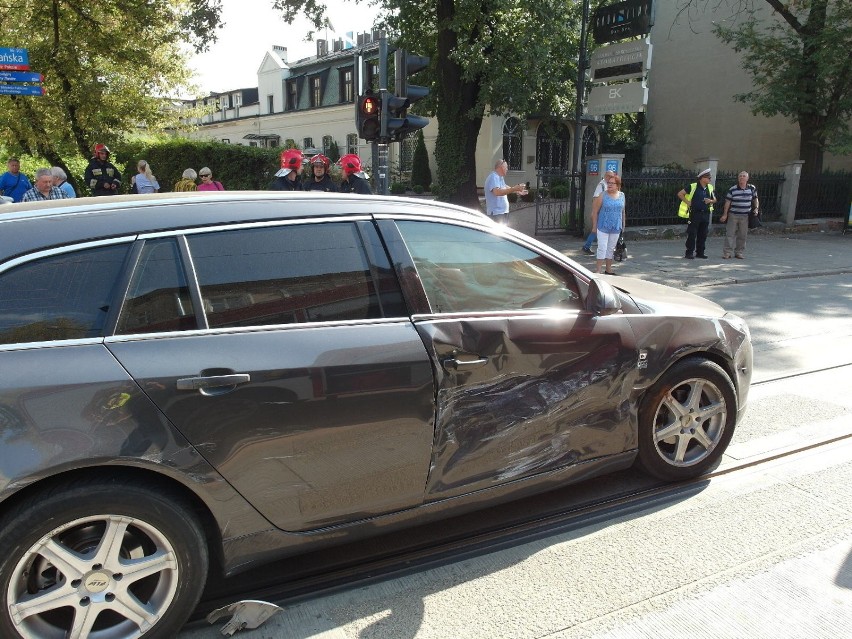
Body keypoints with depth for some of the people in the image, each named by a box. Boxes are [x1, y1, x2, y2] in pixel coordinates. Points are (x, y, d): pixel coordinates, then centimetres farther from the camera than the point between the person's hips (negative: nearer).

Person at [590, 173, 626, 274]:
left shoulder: (622, 196, 7)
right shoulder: (603, 196, -7)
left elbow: (623, 211, 15)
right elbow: (595, 212, -6)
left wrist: (623, 225, 14)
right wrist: (594, 226, -8)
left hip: (616, 228, 4)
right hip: (603, 227, -4)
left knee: (611, 249, 12)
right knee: (602, 248, -5)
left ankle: (608, 269, 22)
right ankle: (598, 270, -1)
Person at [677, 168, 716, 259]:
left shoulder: (710, 188, 11)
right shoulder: (693, 186, -6)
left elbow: (714, 199, 21)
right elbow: (680, 194, -4)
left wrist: (710, 201, -2)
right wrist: (688, 202, -8)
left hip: (706, 214, 5)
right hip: (695, 213, -5)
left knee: (703, 235, 8)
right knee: (692, 234, -4)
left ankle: (700, 252, 17)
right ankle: (689, 253, 2)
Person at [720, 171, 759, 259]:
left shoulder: (752, 188, 3)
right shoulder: (732, 189, -3)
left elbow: (755, 199, 15)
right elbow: (727, 202, 1)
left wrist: (756, 208, 0)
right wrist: (725, 214, -1)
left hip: (745, 216, 2)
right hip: (733, 215, -2)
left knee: (742, 235, 6)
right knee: (730, 234, -5)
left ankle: (739, 252, 15)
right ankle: (727, 252, -3)